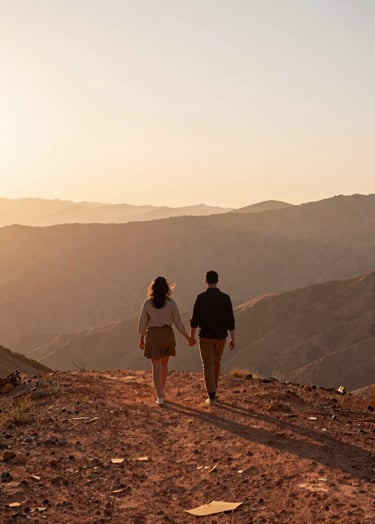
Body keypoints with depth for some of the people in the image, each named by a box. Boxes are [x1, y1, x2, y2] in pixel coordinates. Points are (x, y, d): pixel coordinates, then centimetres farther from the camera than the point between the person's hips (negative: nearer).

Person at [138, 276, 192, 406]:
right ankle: (161, 391, 35)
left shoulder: (147, 303, -8)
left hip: (153, 335, -1)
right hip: (167, 334, 1)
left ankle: (160, 398, -2)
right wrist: (187, 337, 7)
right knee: (164, 364, 23)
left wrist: (141, 338, 12)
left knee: (156, 367, 4)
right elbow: (178, 322, -5)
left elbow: (142, 322, -2)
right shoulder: (171, 303, -8)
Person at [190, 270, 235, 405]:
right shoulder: (225, 298, -7)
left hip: (205, 337, -2)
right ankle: (212, 389, 37)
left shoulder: (201, 297, -11)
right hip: (220, 337, 2)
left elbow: (194, 320, -8)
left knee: (208, 366, 2)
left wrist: (192, 336, 5)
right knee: (216, 361, 25)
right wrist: (233, 339, 2)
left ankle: (212, 397, -6)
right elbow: (230, 320, -7)